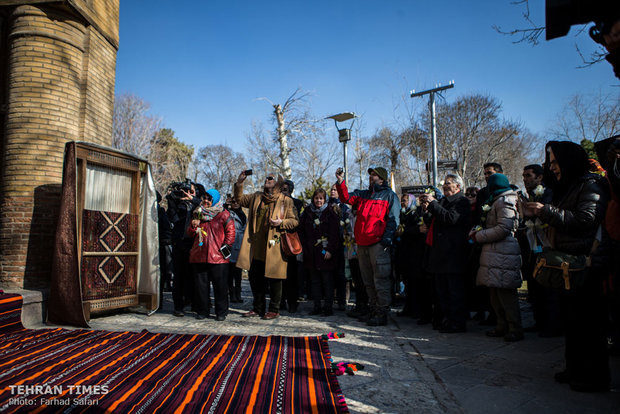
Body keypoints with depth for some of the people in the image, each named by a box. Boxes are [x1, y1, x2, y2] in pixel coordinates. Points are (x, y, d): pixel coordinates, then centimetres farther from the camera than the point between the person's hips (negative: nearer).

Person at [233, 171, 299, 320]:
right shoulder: (256, 197, 16)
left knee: (274, 279, 1)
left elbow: (295, 221, -1)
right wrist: (239, 183, 8)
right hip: (255, 247, 6)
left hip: (274, 247, -5)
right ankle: (258, 308, 27)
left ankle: (274, 310, 16)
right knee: (254, 277, 12)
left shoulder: (286, 201, 0)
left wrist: (281, 222, -19)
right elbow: (239, 199, 22)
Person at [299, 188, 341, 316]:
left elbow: (334, 233, -5)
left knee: (327, 280, -2)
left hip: (326, 252, -3)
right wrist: (305, 247, 5)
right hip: (311, 253, 4)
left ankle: (328, 307, 6)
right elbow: (301, 231, 14)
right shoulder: (307, 213, 10)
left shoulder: (330, 213, 0)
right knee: (314, 280, 8)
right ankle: (317, 306, 16)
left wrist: (330, 250, -13)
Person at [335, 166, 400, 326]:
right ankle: (373, 311, 22)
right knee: (368, 281, 11)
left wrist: (386, 240, -13)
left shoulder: (389, 195, 4)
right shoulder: (363, 194, 21)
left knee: (380, 280, -6)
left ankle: (382, 314, 1)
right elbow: (346, 198, 9)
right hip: (362, 244, 6)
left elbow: (393, 220, -4)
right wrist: (341, 181, -3)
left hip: (378, 243, -6)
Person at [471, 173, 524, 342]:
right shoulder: (497, 201, 23)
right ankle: (502, 326, 20)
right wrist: (479, 232, 8)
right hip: (494, 252, 10)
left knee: (505, 292, -7)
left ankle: (515, 329, 1)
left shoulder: (504, 201, -8)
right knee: (495, 292, 12)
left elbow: (503, 229, -18)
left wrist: (478, 236, -11)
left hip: (503, 254, -10)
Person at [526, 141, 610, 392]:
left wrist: (546, 211, -20)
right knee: (573, 319, 12)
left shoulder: (590, 185, -7)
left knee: (588, 320, -3)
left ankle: (596, 376, 7)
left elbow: (585, 221, -21)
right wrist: (542, 213, 9)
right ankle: (576, 368, 22)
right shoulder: (567, 188, 20)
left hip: (586, 265, -9)